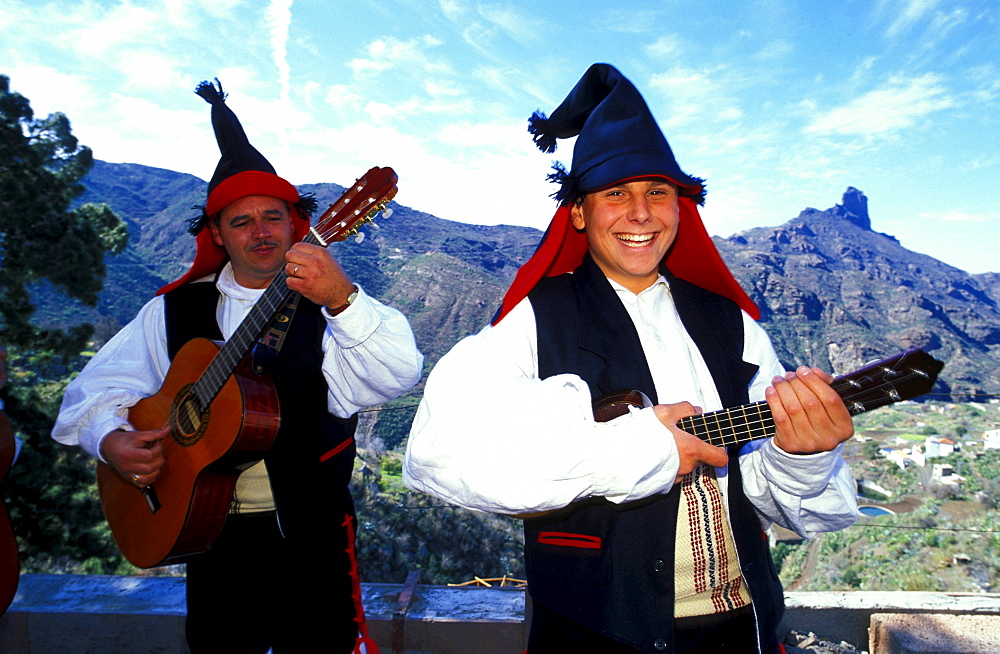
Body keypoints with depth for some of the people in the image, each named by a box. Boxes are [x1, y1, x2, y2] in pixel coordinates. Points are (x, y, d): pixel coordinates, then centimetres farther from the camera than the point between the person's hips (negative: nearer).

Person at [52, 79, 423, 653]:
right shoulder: (176, 311, 4)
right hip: (212, 535, 3)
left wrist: (342, 300, -41)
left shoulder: (325, 305, -8)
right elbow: (99, 388, 9)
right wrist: (111, 439, -12)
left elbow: (399, 376, -25)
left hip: (310, 535, -2)